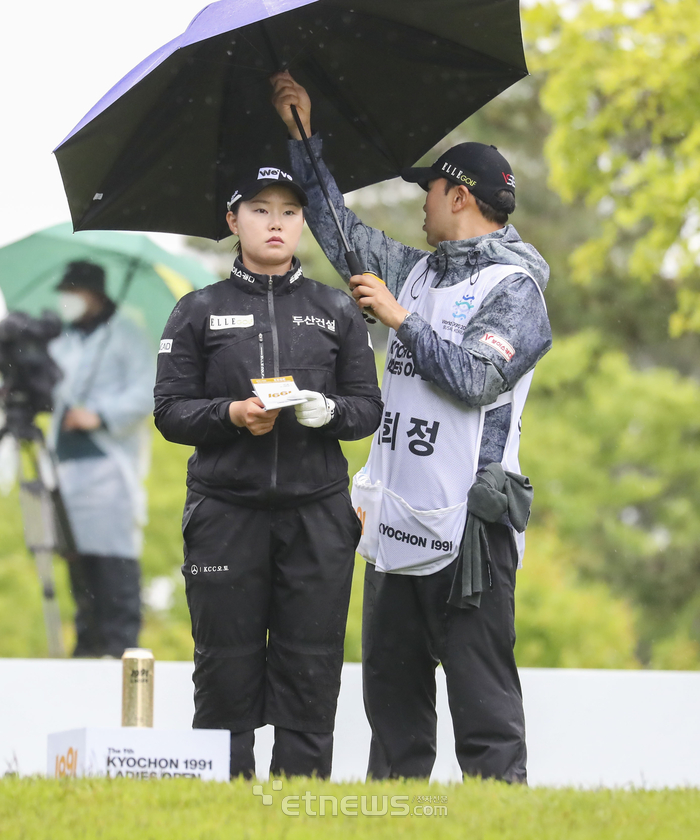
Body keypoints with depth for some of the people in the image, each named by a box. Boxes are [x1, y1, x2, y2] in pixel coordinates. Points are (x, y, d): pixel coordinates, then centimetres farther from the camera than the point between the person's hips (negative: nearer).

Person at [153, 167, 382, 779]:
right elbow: (171, 412, 5)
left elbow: (369, 408, 11)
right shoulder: (200, 312, 8)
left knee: (311, 673, -2)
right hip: (226, 515, -1)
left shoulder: (337, 311, 13)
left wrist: (328, 410, -11)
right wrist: (232, 414, -13)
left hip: (317, 515, 1)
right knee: (226, 676, -2)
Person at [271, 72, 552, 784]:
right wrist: (302, 137, 27)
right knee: (391, 693, 10)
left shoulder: (514, 289, -5)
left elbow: (475, 377, -18)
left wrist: (400, 319, -12)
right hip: (396, 525, 8)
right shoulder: (416, 272, 18)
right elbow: (339, 231, 27)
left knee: (483, 698, -9)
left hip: (467, 525, -8)